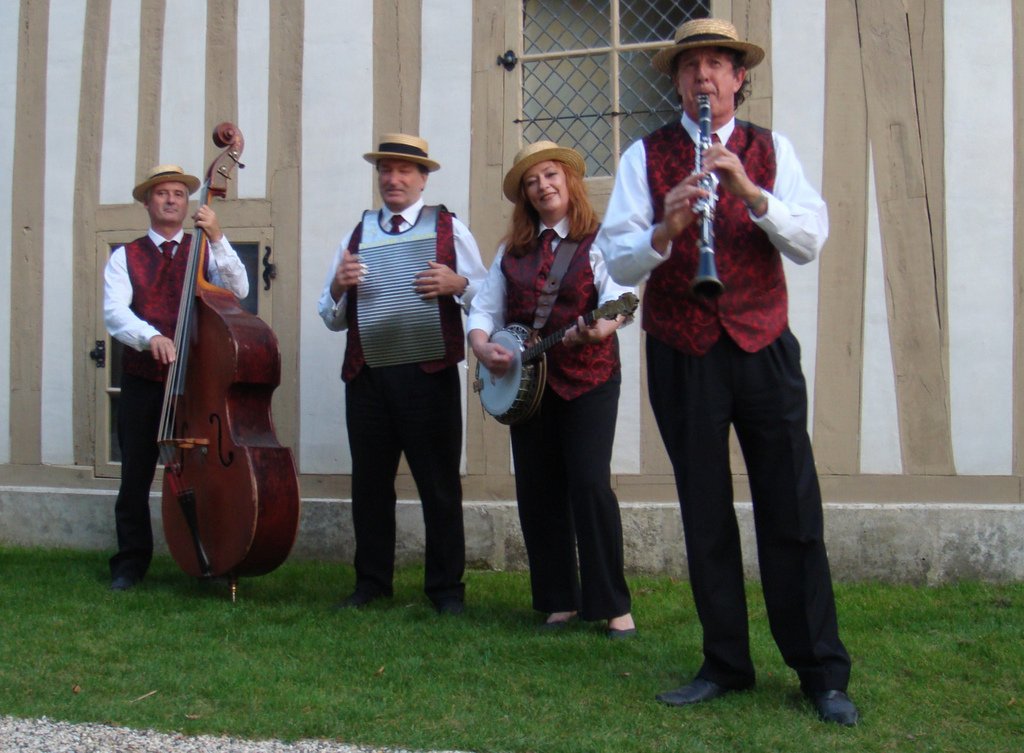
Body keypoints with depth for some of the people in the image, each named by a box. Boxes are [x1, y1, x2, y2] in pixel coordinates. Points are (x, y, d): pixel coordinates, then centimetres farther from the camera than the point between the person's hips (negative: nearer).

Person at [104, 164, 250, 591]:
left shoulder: (206, 253, 10)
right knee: (135, 477, 5)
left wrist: (217, 240, -17)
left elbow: (238, 291, -7)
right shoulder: (125, 257, 8)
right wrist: (150, 337, -27)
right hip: (143, 381, 0)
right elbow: (114, 312, -8)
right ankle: (131, 562, 17)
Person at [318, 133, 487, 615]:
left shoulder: (449, 228, 9)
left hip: (429, 376, -3)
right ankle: (371, 581, 22)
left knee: (439, 485, 2)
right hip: (366, 377, 3)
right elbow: (332, 318, 19)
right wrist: (338, 287, -3)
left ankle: (445, 587, 12)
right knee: (369, 484, 9)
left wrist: (458, 284, -14)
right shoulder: (357, 235, 17)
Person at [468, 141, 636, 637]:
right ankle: (559, 600, 17)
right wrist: (481, 345, -9)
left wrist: (600, 328, -37)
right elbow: (485, 307, 11)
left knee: (591, 485, -12)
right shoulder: (513, 250, 13)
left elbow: (618, 298, -16)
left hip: (587, 378, -5)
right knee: (538, 493, 6)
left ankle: (613, 606, -3)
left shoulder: (599, 241, -2)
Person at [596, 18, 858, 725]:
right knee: (705, 515, 7)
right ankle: (725, 665, 19)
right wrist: (665, 229, -25)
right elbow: (617, 258, -5)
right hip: (682, 353, 0)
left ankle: (822, 672, 11)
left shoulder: (773, 150, 8)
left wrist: (750, 192, -20)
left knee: (794, 514, 1)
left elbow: (811, 238, -5)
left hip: (763, 346, 0)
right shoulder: (646, 156, 5)